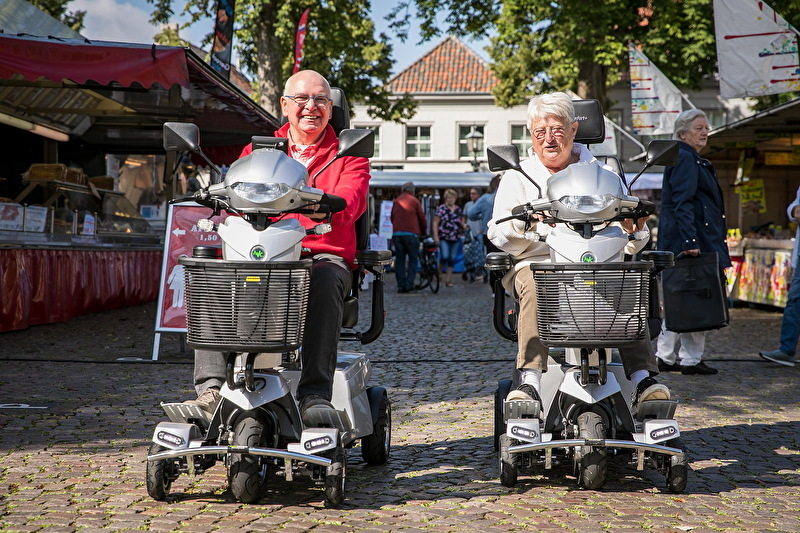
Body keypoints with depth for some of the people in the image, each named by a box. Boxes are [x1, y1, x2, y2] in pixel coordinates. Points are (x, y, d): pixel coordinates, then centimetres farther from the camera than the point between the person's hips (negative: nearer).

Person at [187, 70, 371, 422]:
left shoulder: (348, 156, 12)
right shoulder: (257, 150, 22)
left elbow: (349, 201, -8)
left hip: (324, 255, -2)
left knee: (324, 280, -38)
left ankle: (315, 394, -39)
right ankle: (211, 388, -32)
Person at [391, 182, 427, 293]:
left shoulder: (396, 201, 15)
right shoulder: (414, 200, 3)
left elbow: (392, 217, 20)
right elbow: (422, 218, 4)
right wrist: (424, 232, 19)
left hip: (396, 233, 4)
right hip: (411, 233, -4)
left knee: (399, 259, 6)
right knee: (413, 259, 4)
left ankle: (400, 285, 2)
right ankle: (409, 283, -5)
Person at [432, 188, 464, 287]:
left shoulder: (458, 209, 11)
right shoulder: (441, 208, -2)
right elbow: (435, 223, -5)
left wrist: (462, 225, 0)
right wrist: (435, 236, -13)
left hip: (455, 239, 4)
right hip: (443, 238, -4)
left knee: (452, 259, 4)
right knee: (445, 256, -16)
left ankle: (448, 280, 10)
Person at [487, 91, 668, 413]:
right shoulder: (517, 178, 16)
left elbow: (627, 242, 14)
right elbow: (499, 238, 5)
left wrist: (632, 231, -11)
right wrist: (524, 223, -17)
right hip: (536, 263, -1)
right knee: (535, 286, -36)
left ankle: (643, 378, -36)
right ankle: (529, 382, -44)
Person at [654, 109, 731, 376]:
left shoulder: (694, 160, 22)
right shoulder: (684, 159, -11)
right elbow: (682, 203, -20)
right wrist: (690, 241, -27)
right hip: (691, 237, -11)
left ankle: (665, 357, 14)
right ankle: (690, 359, 0)